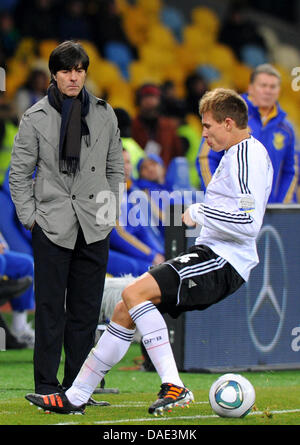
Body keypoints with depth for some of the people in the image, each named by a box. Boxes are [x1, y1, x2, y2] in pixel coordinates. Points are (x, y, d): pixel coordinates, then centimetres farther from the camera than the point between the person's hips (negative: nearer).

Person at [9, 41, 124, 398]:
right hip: (52, 226, -3)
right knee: (50, 307, -3)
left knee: (86, 308, 5)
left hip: (94, 228, 3)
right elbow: (19, 173, 4)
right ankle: (46, 384, 3)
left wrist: (111, 211, 8)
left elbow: (115, 168, 17)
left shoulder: (104, 114, 9)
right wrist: (29, 217, -3)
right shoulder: (36, 117, 0)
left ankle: (78, 382, 13)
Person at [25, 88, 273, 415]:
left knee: (135, 293, -23)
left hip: (224, 262, -10)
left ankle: (173, 386, -25)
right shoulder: (237, 155, 19)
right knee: (125, 311, 6)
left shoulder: (249, 156, -13)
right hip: (213, 254, 10)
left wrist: (200, 213, -14)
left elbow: (249, 223, -24)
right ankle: (76, 396, 11)